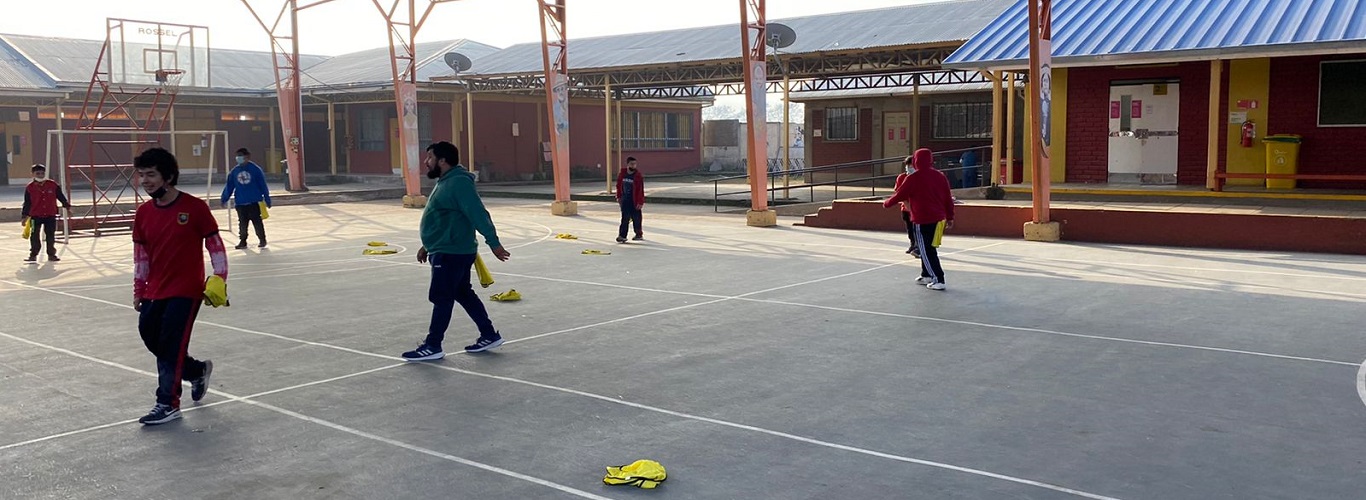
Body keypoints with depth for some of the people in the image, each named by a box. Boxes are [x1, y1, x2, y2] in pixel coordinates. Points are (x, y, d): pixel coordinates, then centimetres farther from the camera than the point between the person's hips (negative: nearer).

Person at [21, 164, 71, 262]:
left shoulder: (53, 185, -1)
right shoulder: (29, 187, -2)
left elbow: (60, 196, 10)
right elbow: (27, 203, 3)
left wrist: (67, 205, 7)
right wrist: (25, 216, 3)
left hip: (50, 215, 1)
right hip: (35, 215, -1)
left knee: (50, 235, 6)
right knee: (34, 236, -1)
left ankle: (51, 254, 15)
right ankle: (33, 255, 9)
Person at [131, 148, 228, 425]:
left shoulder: (194, 207, -12)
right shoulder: (143, 213, 4)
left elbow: (215, 245, -7)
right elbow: (141, 255, 12)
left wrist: (219, 280, -13)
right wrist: (138, 291, 12)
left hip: (186, 291, -6)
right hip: (154, 292, 6)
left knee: (170, 346, -7)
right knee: (152, 339, 9)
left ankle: (168, 404, 4)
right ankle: (197, 371, 33)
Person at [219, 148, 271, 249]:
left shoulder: (255, 169, -5)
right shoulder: (234, 171, 5)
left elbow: (263, 185, -3)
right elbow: (229, 186, 9)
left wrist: (267, 199, -3)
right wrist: (224, 199, 5)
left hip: (254, 202, -3)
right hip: (240, 203, 3)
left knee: (257, 221, 1)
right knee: (242, 223, 8)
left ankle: (262, 240, 13)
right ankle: (242, 241, 17)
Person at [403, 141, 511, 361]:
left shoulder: (459, 183, -18)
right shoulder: (445, 182, 15)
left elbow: (479, 215, -23)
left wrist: (494, 243, -26)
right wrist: (428, 245, 27)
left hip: (452, 253, -10)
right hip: (447, 250, 10)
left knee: (441, 298, -3)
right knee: (464, 294, 15)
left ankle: (433, 346, 5)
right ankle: (489, 335, 22)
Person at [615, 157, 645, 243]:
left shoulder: (638, 176, -11)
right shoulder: (622, 174, 2)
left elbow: (641, 190, -12)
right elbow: (619, 186, 16)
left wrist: (640, 202, -15)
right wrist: (619, 197, 14)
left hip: (634, 201, -3)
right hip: (625, 200, 3)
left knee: (636, 218, 6)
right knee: (625, 218, 0)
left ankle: (639, 234, 23)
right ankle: (622, 235, -2)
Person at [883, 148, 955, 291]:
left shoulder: (913, 178, -12)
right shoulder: (939, 176, 5)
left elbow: (900, 195, -5)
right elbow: (948, 197, 9)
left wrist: (887, 203, 12)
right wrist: (950, 217, 18)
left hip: (922, 220, -7)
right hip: (938, 218, 7)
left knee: (927, 251, -1)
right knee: (927, 247, 22)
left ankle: (938, 280, -5)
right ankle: (926, 275, 32)